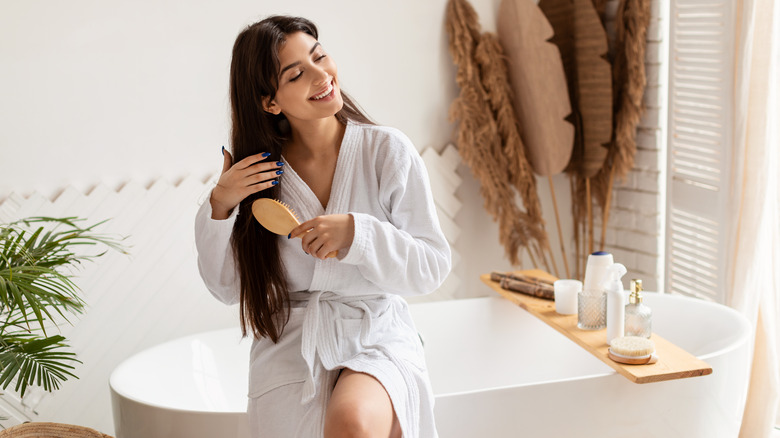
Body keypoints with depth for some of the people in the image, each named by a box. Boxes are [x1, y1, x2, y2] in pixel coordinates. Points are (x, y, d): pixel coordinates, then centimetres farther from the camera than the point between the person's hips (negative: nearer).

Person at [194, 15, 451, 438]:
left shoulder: (388, 150, -5)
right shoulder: (260, 171, 0)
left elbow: (432, 266, -5)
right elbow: (227, 288, 4)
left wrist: (356, 233, -19)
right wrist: (219, 207, -10)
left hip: (377, 339, -1)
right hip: (289, 348, 2)